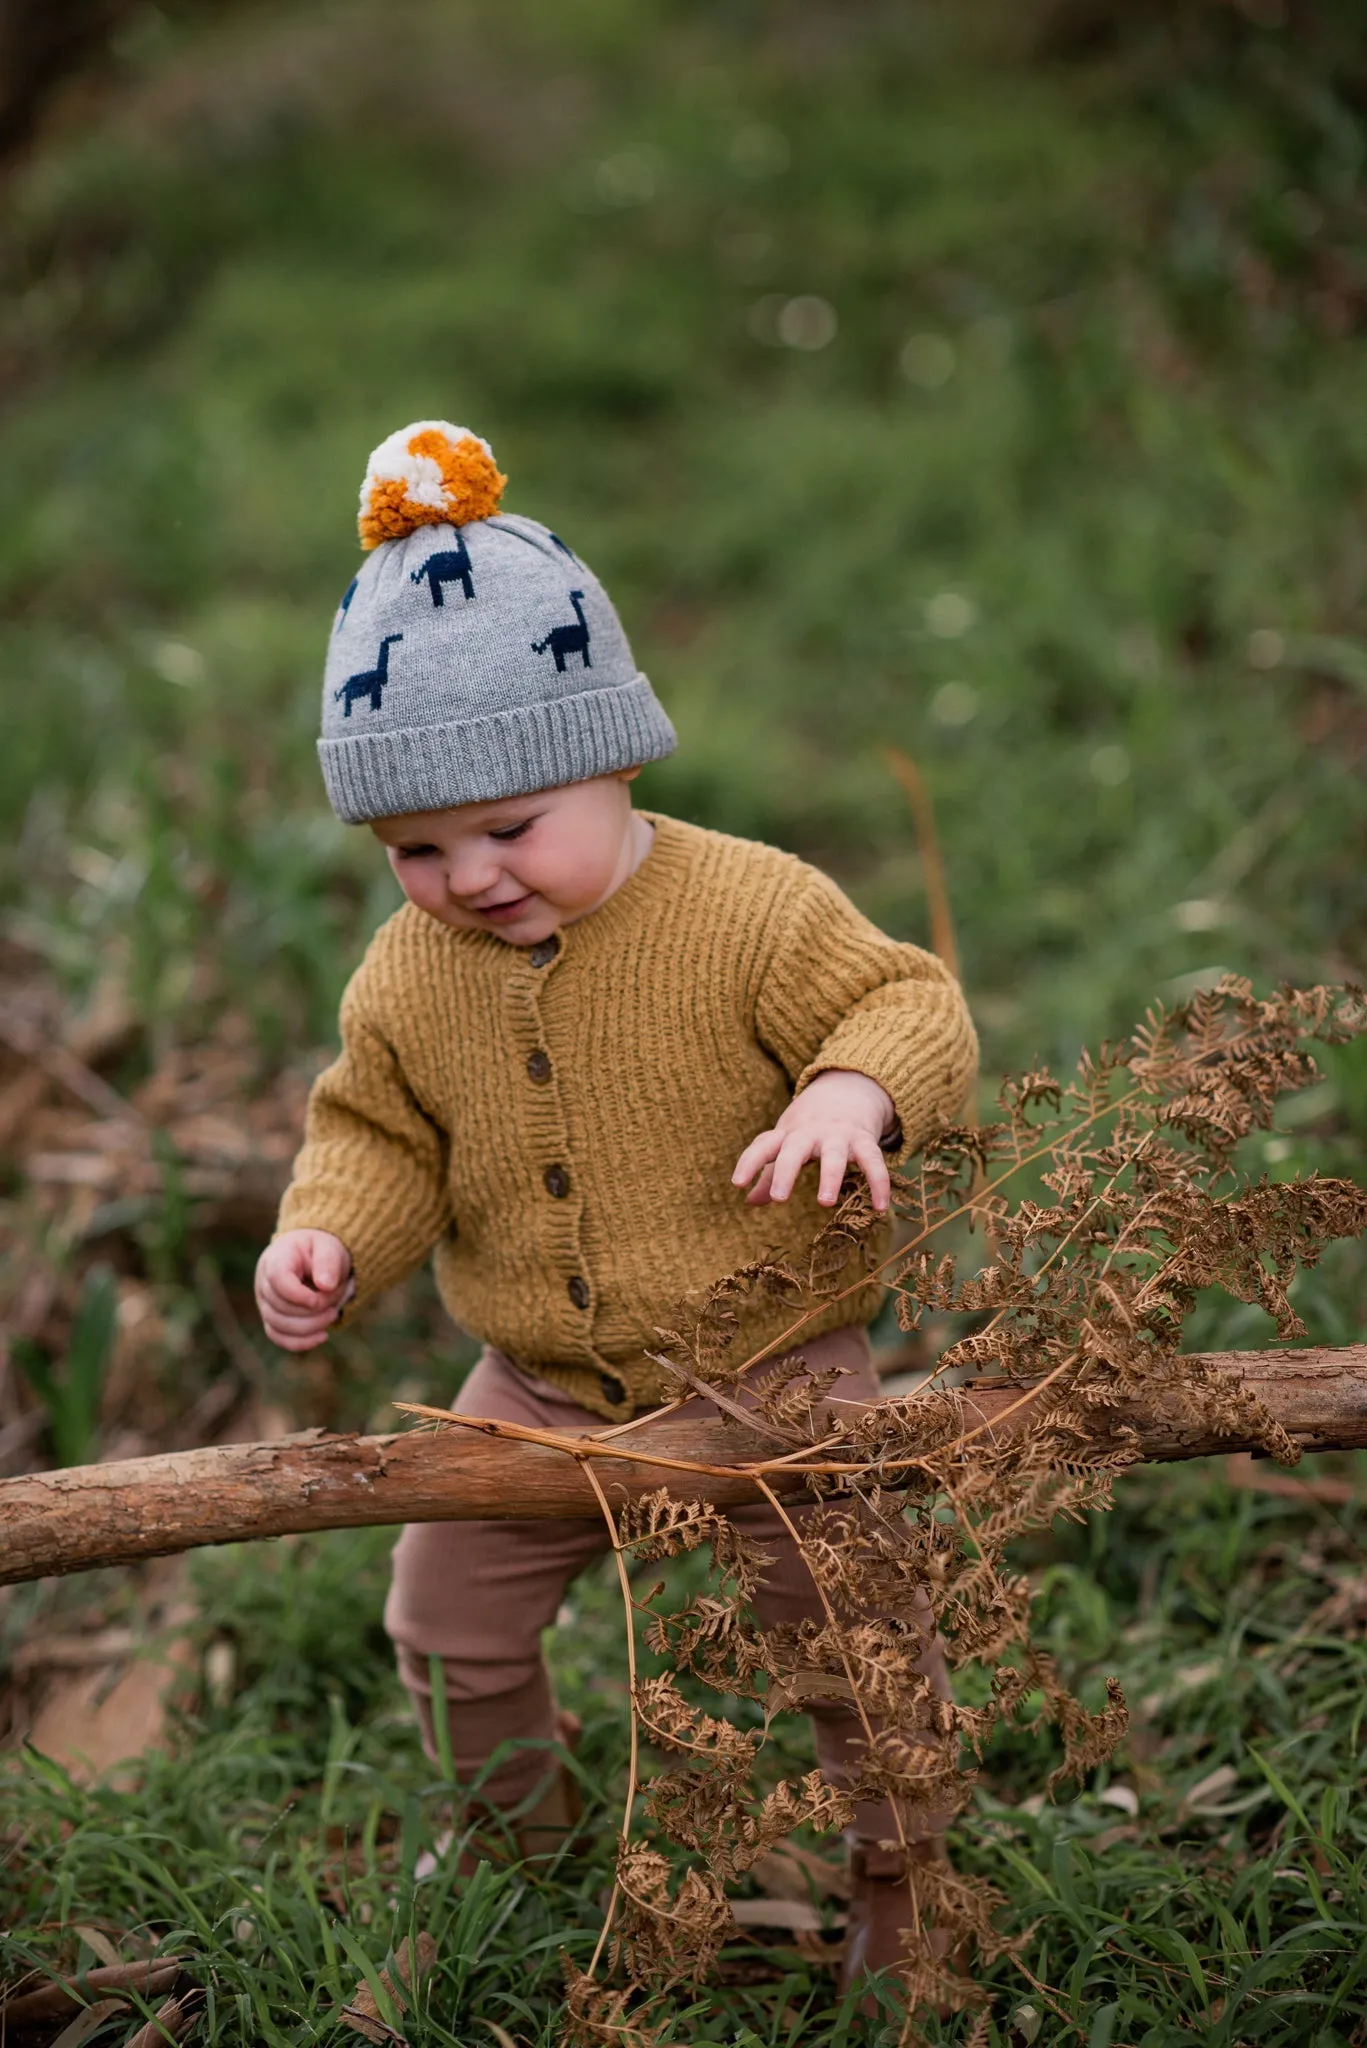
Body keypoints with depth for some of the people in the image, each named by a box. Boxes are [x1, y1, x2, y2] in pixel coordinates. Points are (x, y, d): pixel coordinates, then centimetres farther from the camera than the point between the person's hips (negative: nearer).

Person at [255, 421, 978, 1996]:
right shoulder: (410, 975, -4)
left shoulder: (754, 909, -18)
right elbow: (379, 1133, 5)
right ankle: (518, 1839, 40)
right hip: (544, 1385, 4)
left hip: (774, 1365, -4)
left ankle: (896, 1864, 34)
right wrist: (328, 1235, -15)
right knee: (446, 1625, 10)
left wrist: (856, 1089, -38)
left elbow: (908, 1004, -16)